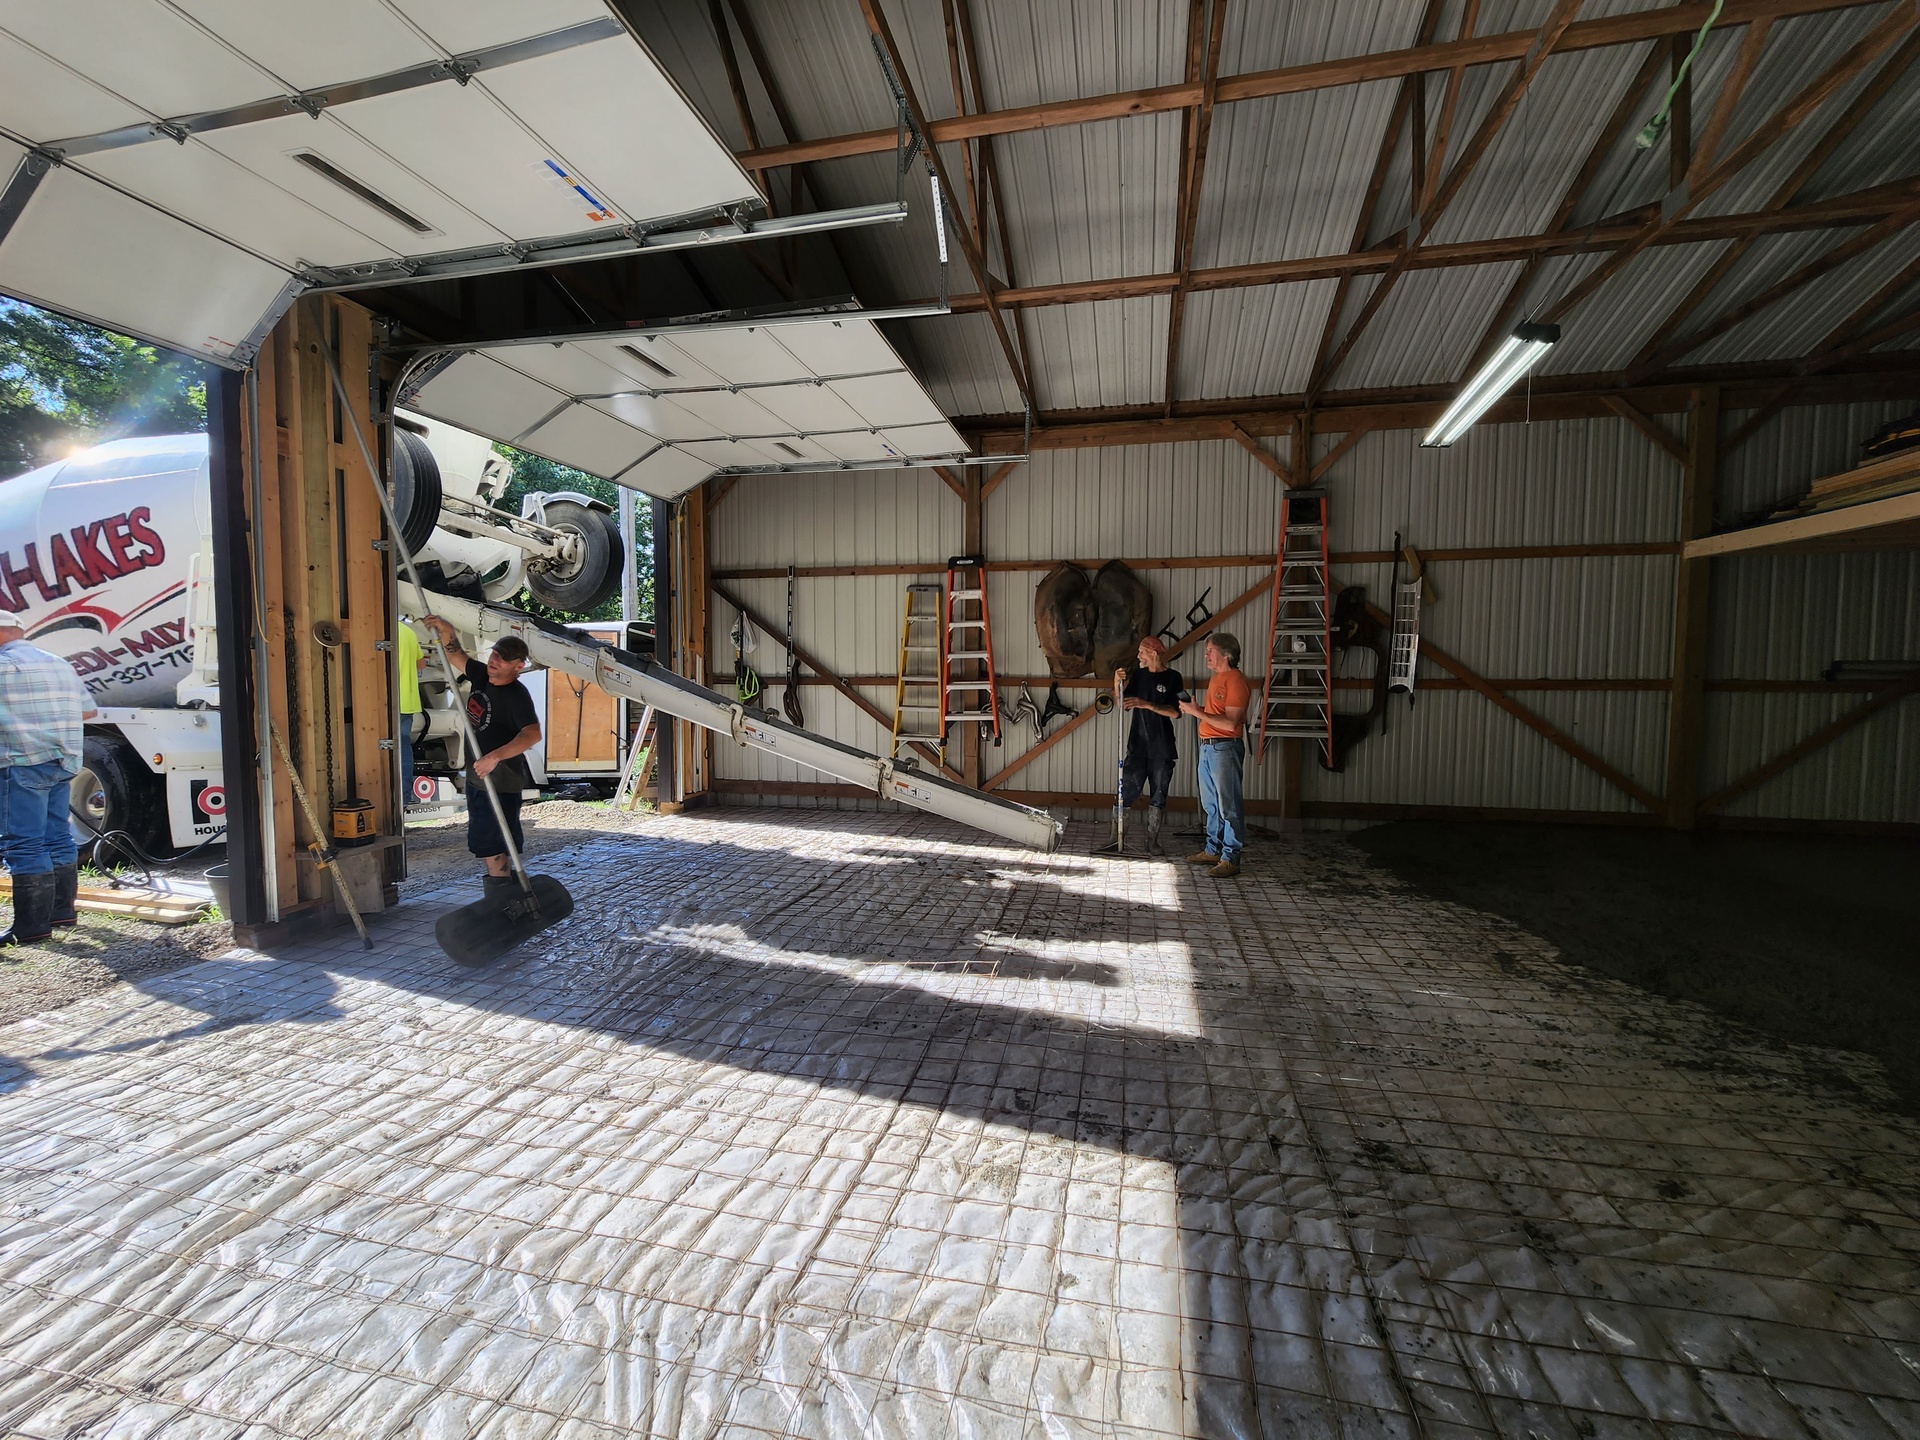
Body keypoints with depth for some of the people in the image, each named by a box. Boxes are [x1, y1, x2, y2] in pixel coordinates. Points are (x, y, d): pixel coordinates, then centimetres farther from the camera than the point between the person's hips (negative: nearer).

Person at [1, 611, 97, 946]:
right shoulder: (59, 664, 15)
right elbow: (88, 710, 20)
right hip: (64, 763, 8)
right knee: (57, 839, 15)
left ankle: (32, 925, -3)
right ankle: (62, 909, 22)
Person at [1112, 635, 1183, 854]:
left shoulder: (1173, 678, -2)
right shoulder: (1139, 675, 9)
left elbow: (1175, 712, -10)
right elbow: (1122, 704, 10)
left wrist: (1147, 704, -20)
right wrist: (1118, 684, -7)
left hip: (1162, 748, -2)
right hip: (1138, 745, 2)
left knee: (1158, 796, 5)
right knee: (1126, 791, -4)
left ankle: (1152, 841, 14)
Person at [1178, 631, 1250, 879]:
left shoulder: (1236, 681, -14)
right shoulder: (1215, 678, 16)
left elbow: (1229, 722, -21)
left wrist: (1197, 712, -19)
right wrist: (1194, 709, 6)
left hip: (1225, 747, -10)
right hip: (1207, 746, 10)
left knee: (1228, 805, -4)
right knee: (1211, 804, 16)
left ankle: (1230, 858, 1)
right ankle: (1213, 850, 25)